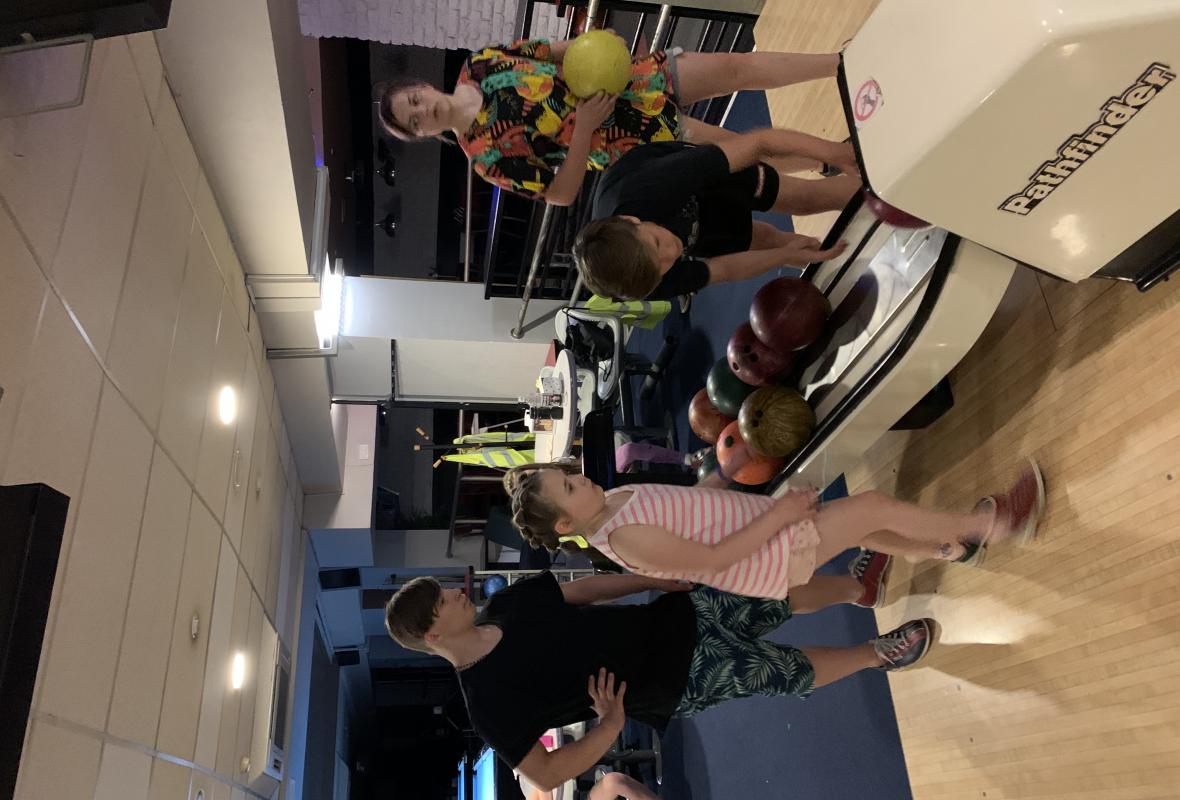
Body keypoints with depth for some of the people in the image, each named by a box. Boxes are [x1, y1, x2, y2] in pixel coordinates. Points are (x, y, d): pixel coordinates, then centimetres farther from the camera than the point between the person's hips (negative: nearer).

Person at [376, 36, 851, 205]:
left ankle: (843, 63, 25)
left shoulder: (478, 66, -4)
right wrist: (584, 127, -30)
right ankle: (833, 161, 24)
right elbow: (562, 195, -19)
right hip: (640, 142, -4)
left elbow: (553, 50, 5)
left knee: (739, 66, 4)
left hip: (633, 81, 4)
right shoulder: (486, 154, -17)